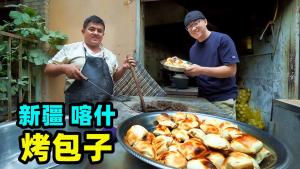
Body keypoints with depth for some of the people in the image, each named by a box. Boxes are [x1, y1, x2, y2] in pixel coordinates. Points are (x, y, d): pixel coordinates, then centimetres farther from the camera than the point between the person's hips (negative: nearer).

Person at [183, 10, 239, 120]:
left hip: (223, 99, -5)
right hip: (202, 98, 6)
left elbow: (231, 70, -17)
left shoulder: (222, 39, -10)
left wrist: (201, 70, -24)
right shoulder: (193, 49, 10)